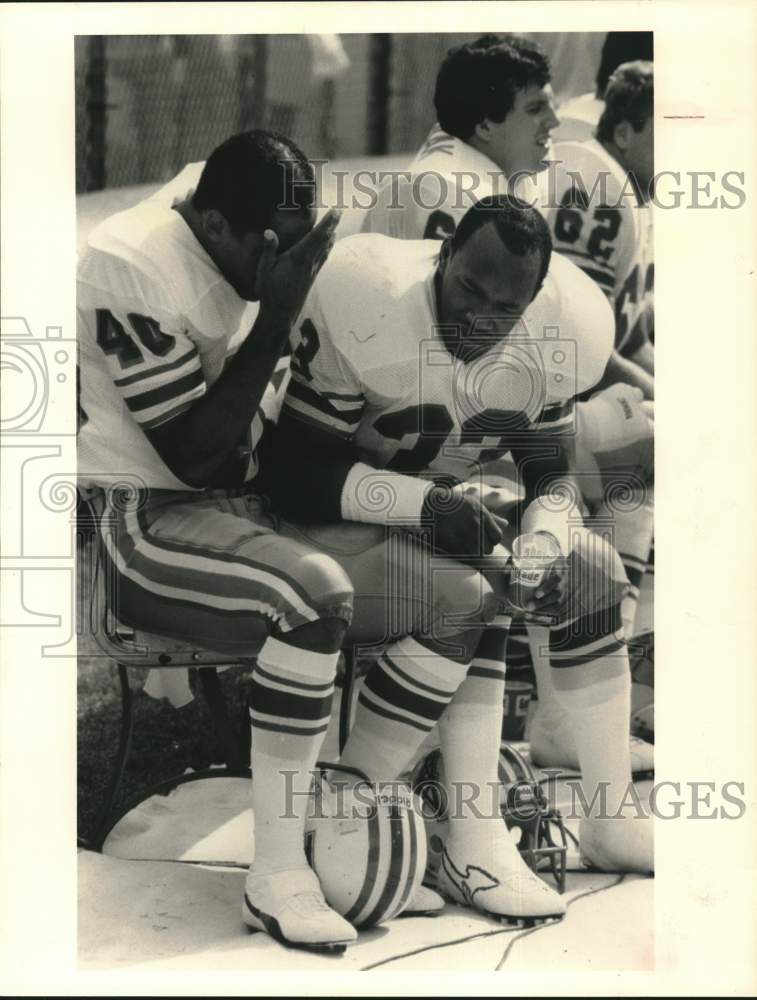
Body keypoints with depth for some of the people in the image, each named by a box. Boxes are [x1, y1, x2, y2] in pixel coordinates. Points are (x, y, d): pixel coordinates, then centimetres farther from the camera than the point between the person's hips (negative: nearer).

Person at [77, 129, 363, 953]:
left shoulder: (244, 232, 0)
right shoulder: (130, 267, -23)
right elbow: (193, 455, -24)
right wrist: (277, 314, -26)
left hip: (243, 497, 8)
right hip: (144, 518, -8)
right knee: (315, 596, -32)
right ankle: (277, 878, -22)